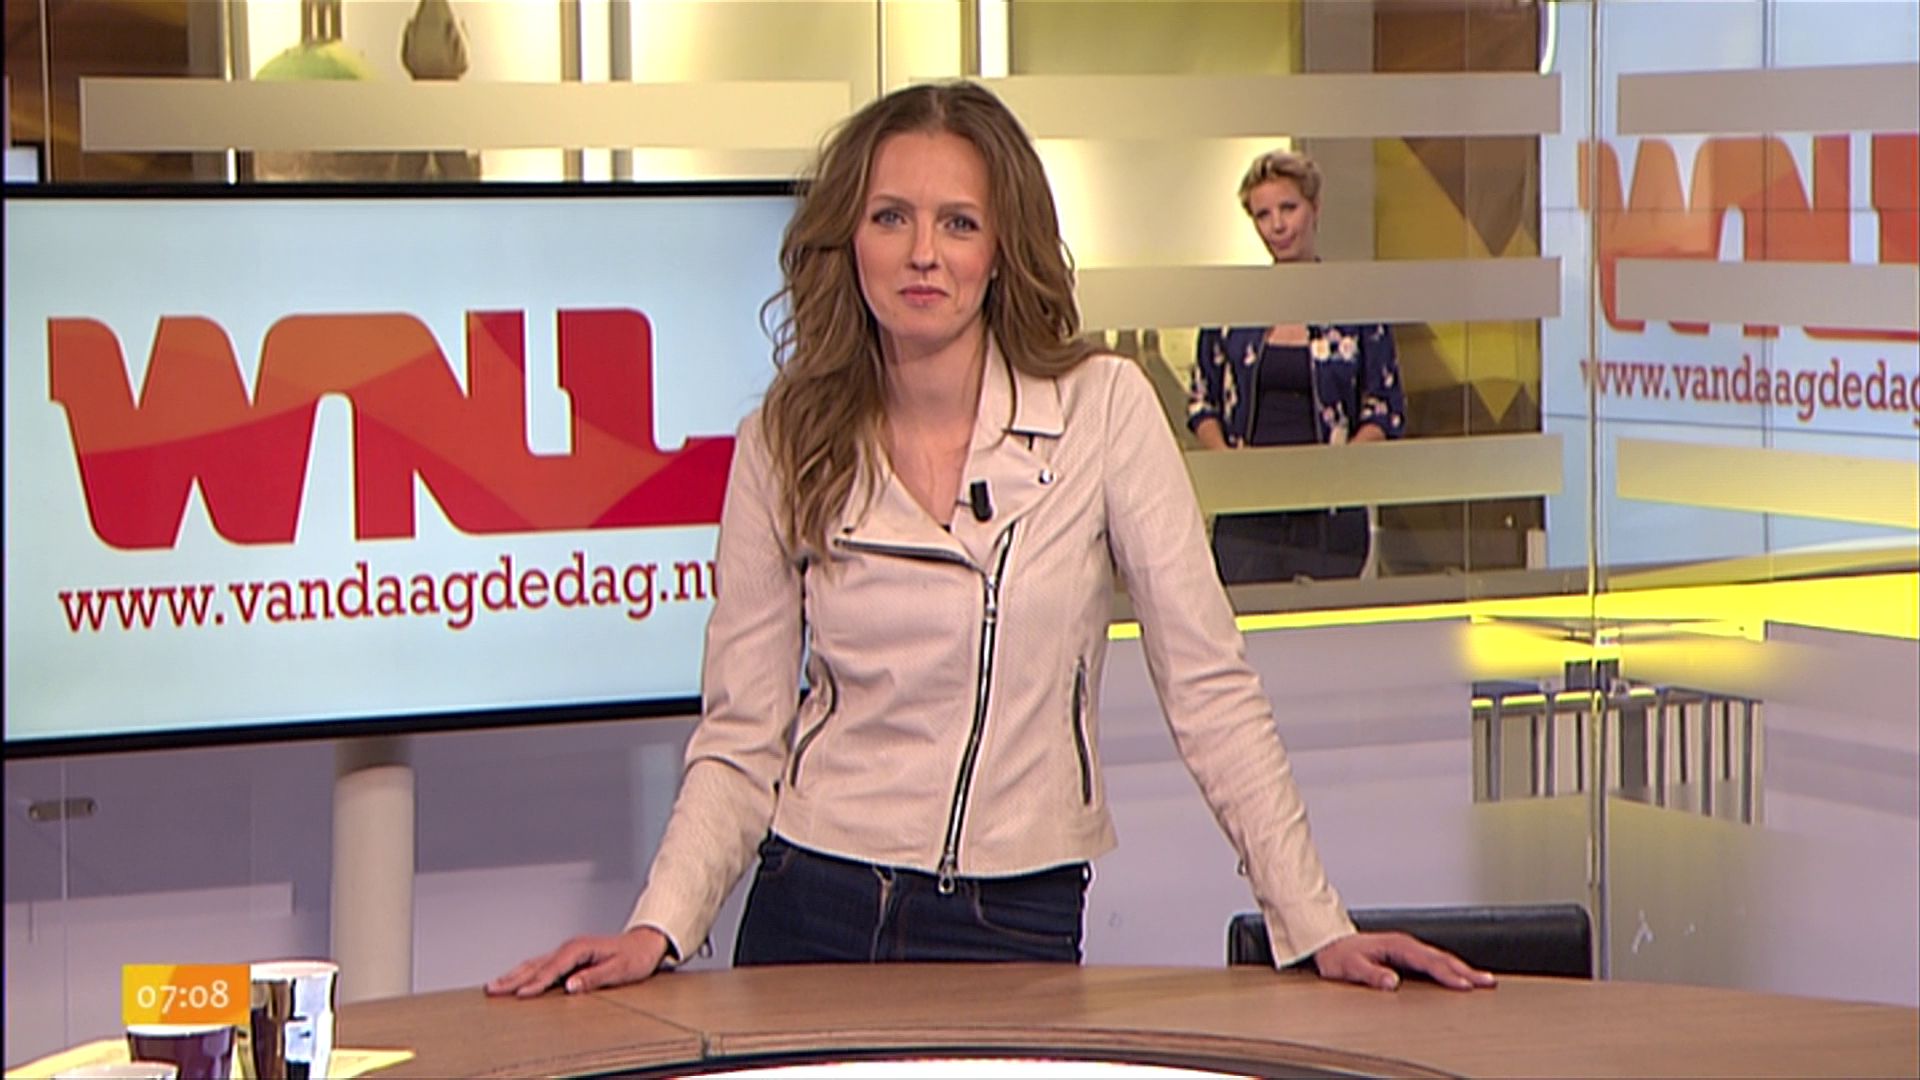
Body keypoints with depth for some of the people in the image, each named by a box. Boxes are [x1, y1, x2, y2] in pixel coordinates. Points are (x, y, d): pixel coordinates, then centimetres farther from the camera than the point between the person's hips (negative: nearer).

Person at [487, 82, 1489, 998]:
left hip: (1022, 923, -1)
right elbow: (741, 736, 1)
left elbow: (1207, 685, -5)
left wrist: (1317, 928, -10)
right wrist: (656, 929, -14)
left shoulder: (1103, 410, -6)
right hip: (816, 912, 1)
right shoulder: (784, 447, 0)